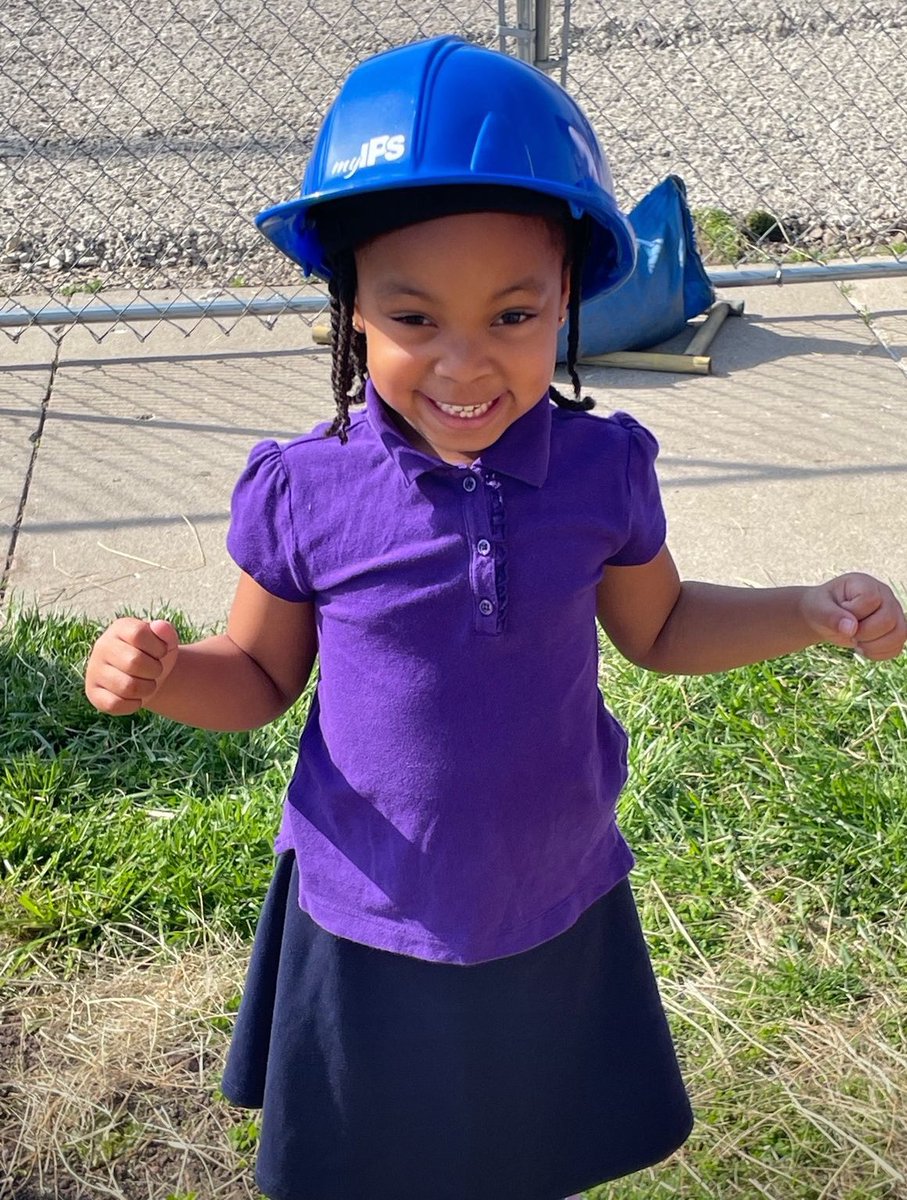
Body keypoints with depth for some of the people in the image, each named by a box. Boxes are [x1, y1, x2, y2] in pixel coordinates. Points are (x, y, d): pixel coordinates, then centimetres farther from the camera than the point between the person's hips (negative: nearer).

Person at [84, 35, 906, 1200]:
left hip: (558, 913, 1)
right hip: (369, 928, -1)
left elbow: (658, 628, 2)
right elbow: (260, 676, -5)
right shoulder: (305, 494, -20)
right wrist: (161, 672, -25)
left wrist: (814, 612, -12)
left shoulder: (600, 469, -16)